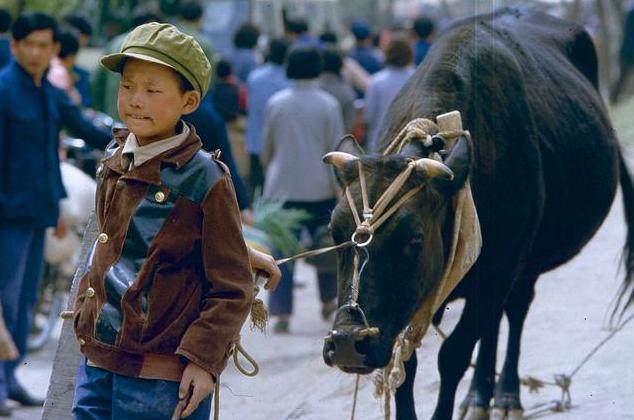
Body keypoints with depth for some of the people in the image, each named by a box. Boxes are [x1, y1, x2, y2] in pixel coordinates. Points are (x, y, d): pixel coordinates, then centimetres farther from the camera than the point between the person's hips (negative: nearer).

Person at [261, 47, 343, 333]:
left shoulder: (276, 103, 0)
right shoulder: (328, 105, -4)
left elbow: (266, 148, 9)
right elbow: (336, 151, -4)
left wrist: (270, 174, 27)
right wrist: (341, 190, 0)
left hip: (282, 188, 0)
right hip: (320, 189, 0)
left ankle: (282, 312, -10)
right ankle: (328, 301, 31)